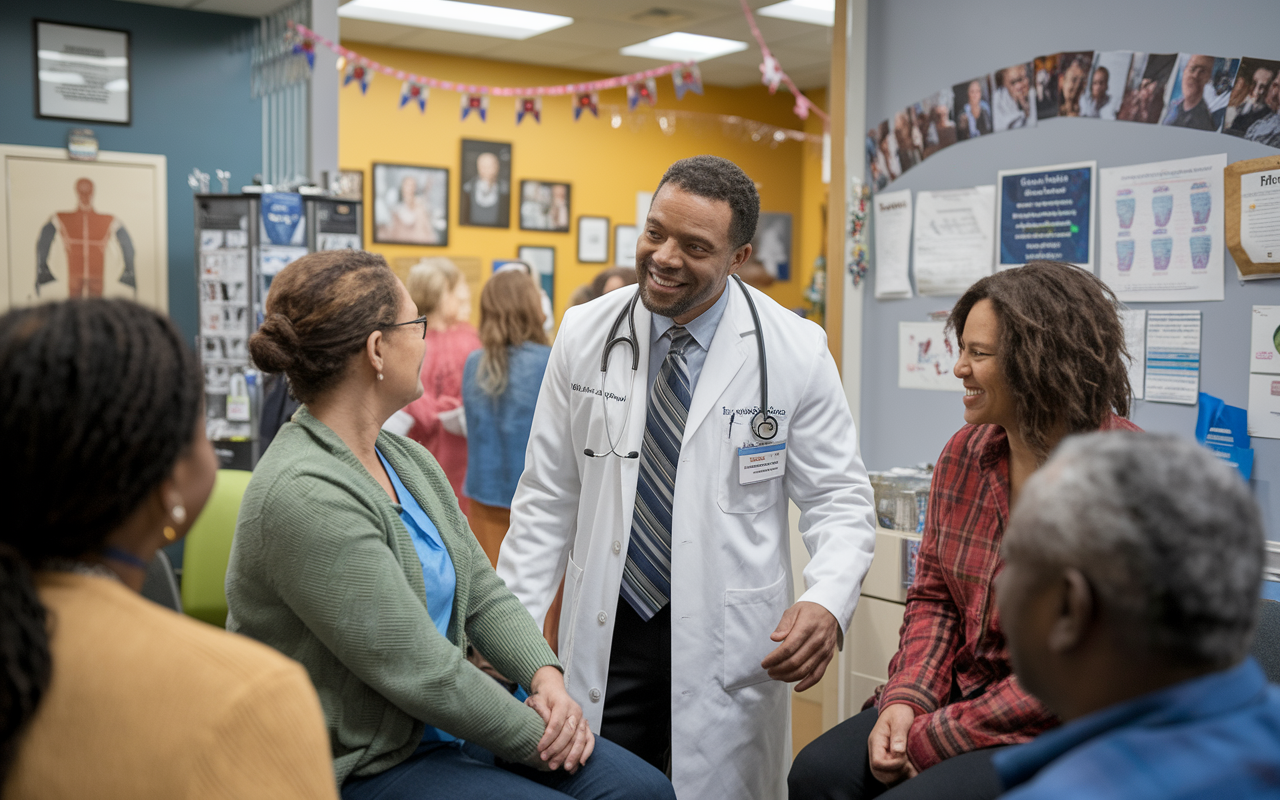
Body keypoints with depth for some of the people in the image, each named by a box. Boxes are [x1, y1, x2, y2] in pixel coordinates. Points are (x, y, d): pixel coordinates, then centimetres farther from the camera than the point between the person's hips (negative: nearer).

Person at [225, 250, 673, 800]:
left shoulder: (408, 459, 7)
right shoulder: (306, 496, -23)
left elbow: (483, 594, 9)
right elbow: (419, 671, -22)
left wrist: (545, 675, -9)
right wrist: (534, 736, -13)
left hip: (443, 724, 8)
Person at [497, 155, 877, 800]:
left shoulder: (794, 352, -7)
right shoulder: (584, 335, 0)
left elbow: (839, 498, -3)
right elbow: (547, 498, 5)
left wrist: (827, 603, -22)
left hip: (727, 642, -1)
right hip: (605, 632, 2)